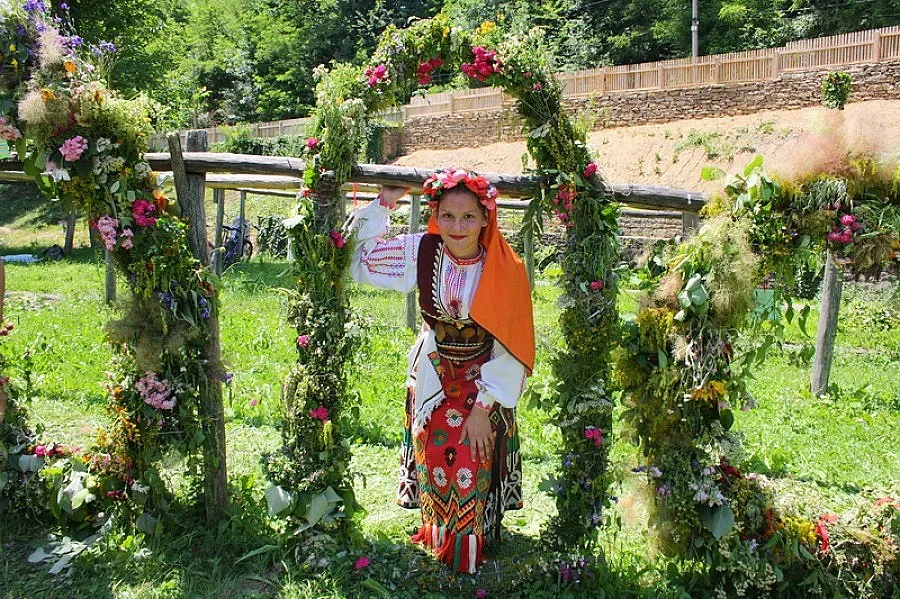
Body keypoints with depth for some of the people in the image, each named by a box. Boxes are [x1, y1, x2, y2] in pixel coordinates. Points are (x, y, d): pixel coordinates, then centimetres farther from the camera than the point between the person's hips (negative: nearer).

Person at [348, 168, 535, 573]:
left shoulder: (504, 269, -18)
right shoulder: (420, 252, -13)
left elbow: (510, 350, -14)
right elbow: (359, 260, -4)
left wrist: (483, 407, -14)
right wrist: (384, 204, -13)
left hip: (484, 382, -2)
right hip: (432, 377, 2)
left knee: (471, 470, -3)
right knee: (433, 463, 8)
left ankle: (468, 556, 23)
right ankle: (437, 540, 35)